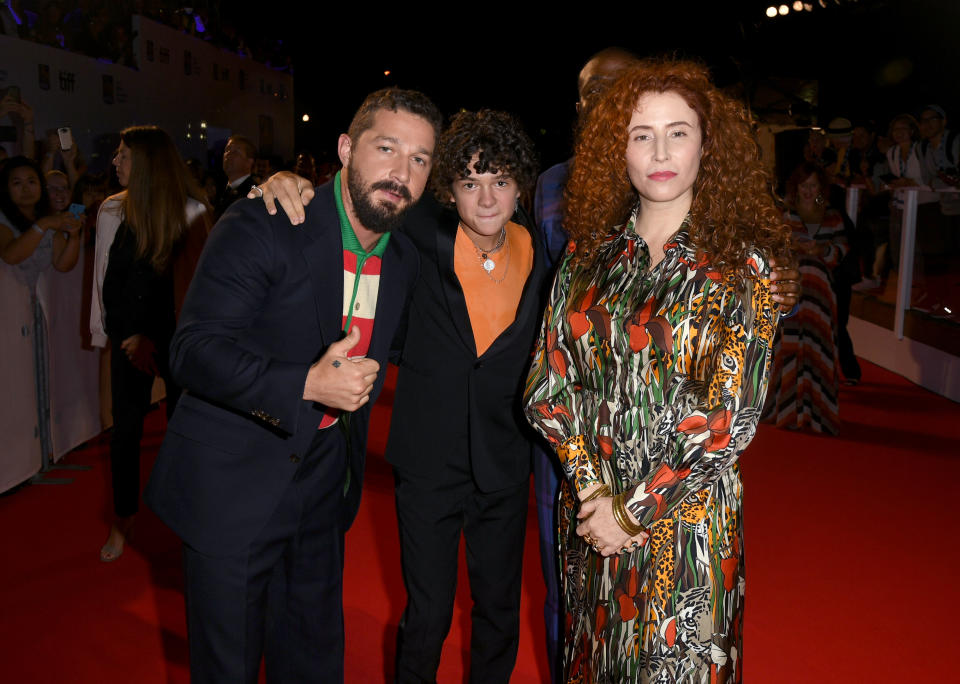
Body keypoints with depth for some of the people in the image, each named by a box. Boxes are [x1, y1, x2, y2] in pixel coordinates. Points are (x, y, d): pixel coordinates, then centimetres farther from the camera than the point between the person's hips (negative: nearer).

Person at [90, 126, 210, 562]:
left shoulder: (190, 211, -7)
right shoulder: (112, 211, 0)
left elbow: (194, 276, -6)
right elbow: (104, 277, 4)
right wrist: (125, 335, 1)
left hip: (177, 336, -2)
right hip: (130, 337, 2)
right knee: (126, 427, 7)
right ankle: (124, 518, 25)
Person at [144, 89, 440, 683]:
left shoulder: (406, 261, 4)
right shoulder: (261, 227, -16)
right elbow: (195, 349, -23)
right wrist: (308, 385, -32)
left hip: (322, 493, 5)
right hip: (232, 486, -5)